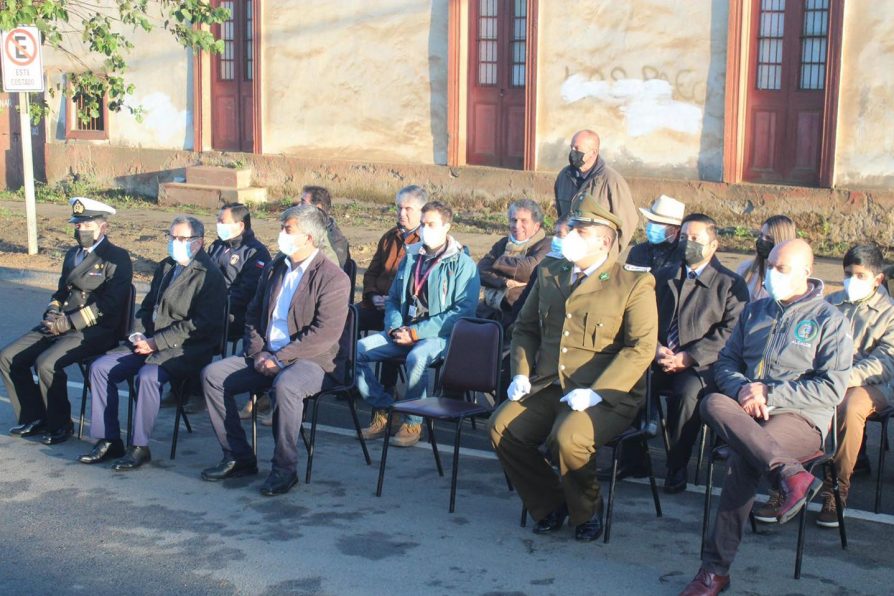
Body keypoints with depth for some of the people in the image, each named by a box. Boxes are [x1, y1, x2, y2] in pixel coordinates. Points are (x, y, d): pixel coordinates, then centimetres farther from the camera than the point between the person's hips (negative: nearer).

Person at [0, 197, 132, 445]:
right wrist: (53, 312, 2)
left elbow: (109, 304, -16)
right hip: (61, 324, 8)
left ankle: (60, 425, -9)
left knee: (46, 363, -29)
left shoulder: (117, 258, -6)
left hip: (95, 330, -8)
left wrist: (69, 322, -18)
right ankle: (33, 418, 8)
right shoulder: (73, 254, 20)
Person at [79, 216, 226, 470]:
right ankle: (108, 440, -1)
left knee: (147, 375, -34)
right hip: (149, 342, 8)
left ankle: (140, 447, -20)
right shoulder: (165, 267, 18)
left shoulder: (209, 276, -9)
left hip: (185, 351, -8)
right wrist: (139, 334, 2)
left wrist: (156, 343, -18)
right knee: (100, 367, -7)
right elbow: (147, 308, 24)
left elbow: (200, 325, -17)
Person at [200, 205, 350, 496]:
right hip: (266, 357, 7)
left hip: (312, 361, -7)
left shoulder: (333, 278, -9)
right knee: (212, 374, -9)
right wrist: (257, 353, -1)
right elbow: (253, 315, 18)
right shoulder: (274, 269, 15)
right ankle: (238, 457, -1)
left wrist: (279, 358, -21)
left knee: (285, 385, -39)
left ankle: (285, 469, -22)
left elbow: (326, 333, -19)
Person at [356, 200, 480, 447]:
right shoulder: (410, 258, 17)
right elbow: (393, 299, 24)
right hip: (404, 332, 6)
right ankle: (383, 409, -2)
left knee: (416, 357, -38)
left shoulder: (463, 264, -3)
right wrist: (395, 327, -1)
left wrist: (416, 332, -17)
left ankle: (413, 422, -19)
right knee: (358, 349, -13)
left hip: (439, 335, -6)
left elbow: (463, 311, -12)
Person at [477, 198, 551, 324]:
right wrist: (505, 281, -11)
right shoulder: (503, 244, 20)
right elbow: (481, 271, 6)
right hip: (490, 311, 5)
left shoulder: (545, 246, 3)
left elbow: (529, 269, -17)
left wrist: (500, 262, -1)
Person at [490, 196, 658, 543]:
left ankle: (586, 512, -2)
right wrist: (521, 373, 4)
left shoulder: (634, 284, -2)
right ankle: (549, 506, 5)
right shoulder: (549, 274, 17)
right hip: (547, 388, 6)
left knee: (567, 437, -33)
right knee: (501, 427, -17)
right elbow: (525, 328, 23)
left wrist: (597, 392, -22)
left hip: (608, 396, -6)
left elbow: (641, 348, -12)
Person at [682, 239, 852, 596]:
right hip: (747, 412, 5)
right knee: (712, 404, -32)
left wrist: (769, 393, -12)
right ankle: (789, 473, -45)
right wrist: (742, 389, -7)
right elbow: (725, 362, 17)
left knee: (744, 460, -34)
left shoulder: (830, 321, 4)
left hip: (803, 417, -5)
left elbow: (832, 388, -5)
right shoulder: (755, 311, 21)